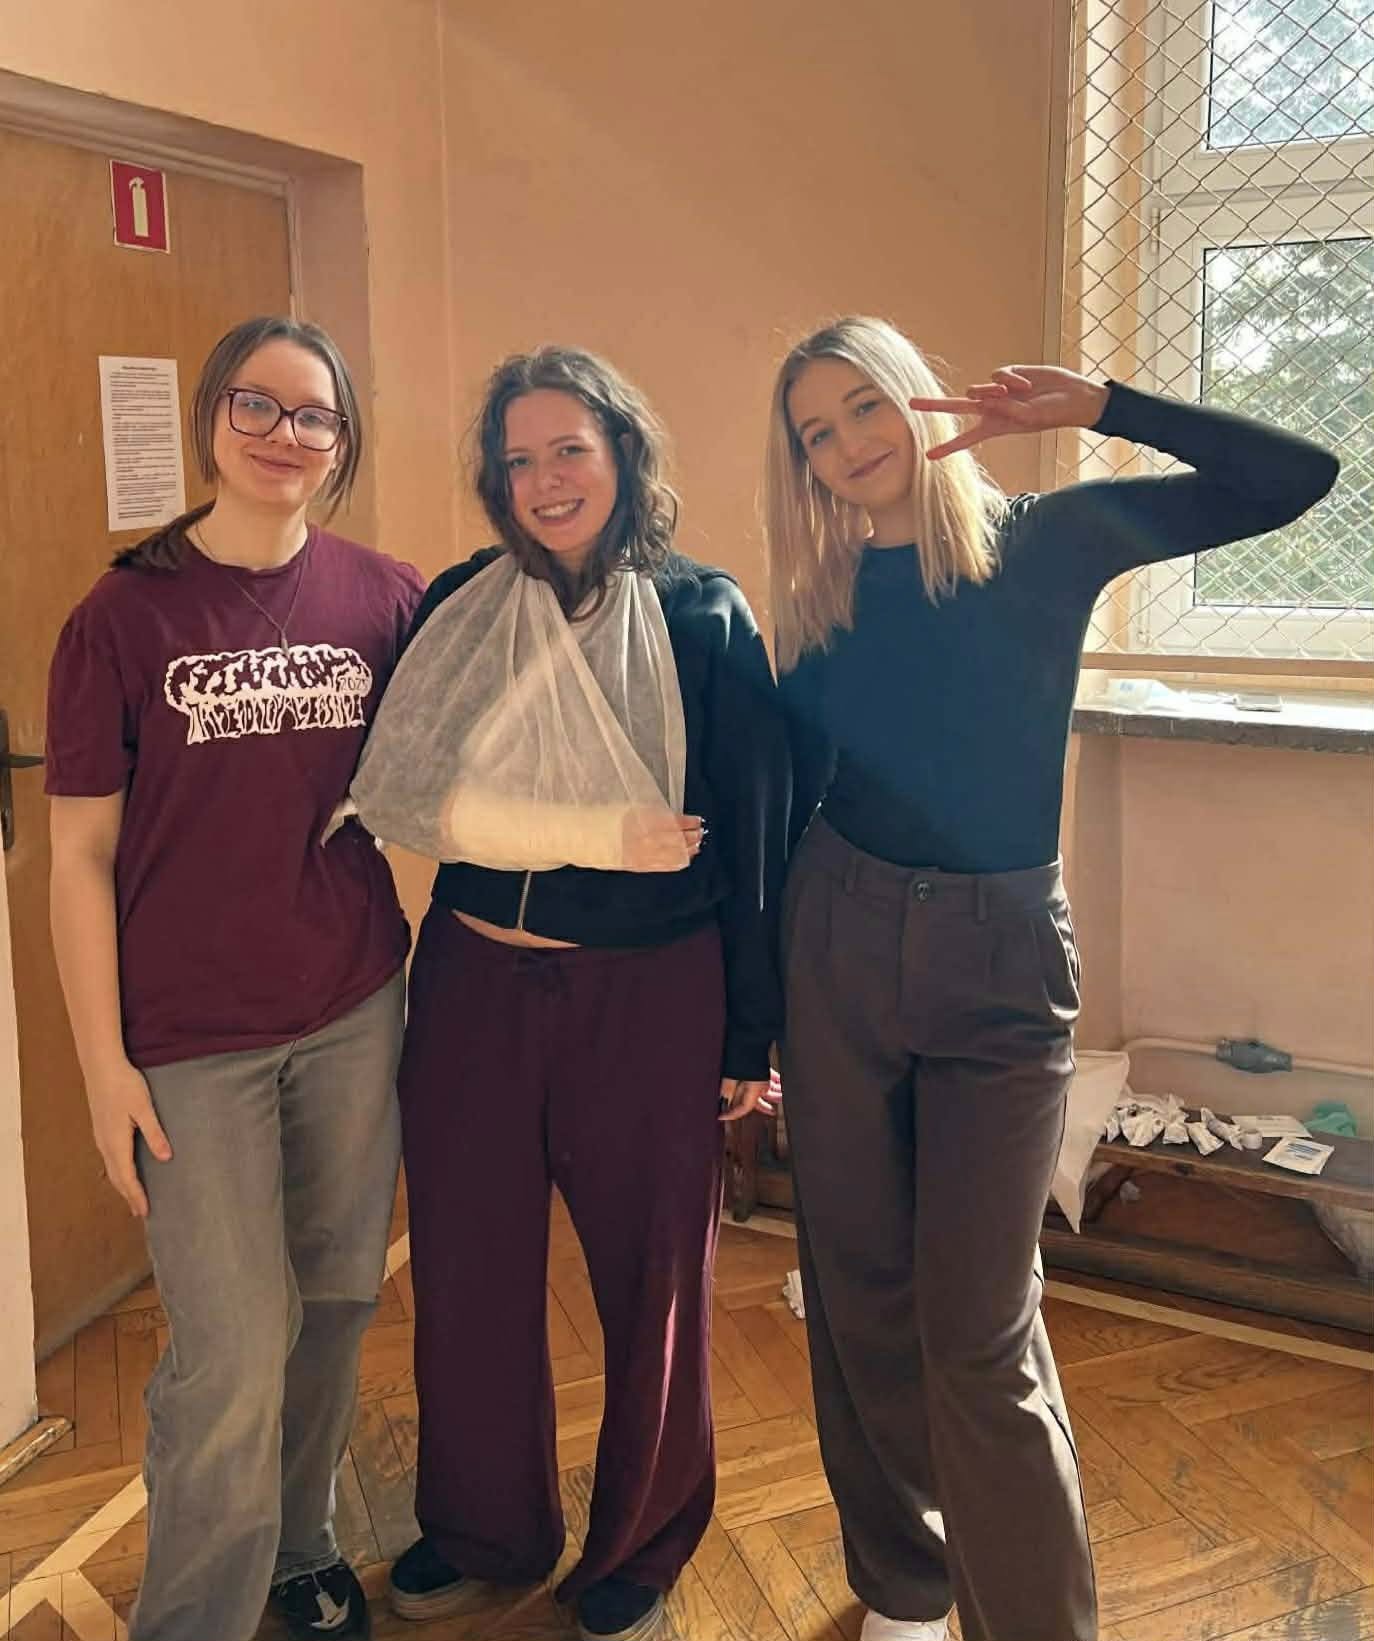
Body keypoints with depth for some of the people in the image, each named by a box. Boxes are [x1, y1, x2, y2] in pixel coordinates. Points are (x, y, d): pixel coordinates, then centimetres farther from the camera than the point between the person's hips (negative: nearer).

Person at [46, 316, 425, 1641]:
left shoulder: (385, 599, -1)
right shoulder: (126, 613, -7)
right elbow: (81, 854, -5)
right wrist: (102, 1063, -6)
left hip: (355, 1014, 3)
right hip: (192, 1036, -3)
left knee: (339, 1299, 16)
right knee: (231, 1356, 2)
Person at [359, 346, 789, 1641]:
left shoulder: (705, 619, -5)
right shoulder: (457, 610, 2)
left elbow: (753, 839, -4)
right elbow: (415, 793, 2)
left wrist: (751, 1034, -3)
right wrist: (604, 835, -11)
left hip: (652, 994, -2)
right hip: (475, 984, 3)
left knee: (652, 1278, 11)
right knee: (467, 1268, 13)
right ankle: (482, 1531, 38)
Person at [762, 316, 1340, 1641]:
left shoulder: (1046, 545, -1)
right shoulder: (822, 599, 6)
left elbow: (1294, 477, -5)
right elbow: (784, 796, 6)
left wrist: (1095, 405, -10)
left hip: (1000, 960, -3)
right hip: (839, 943, 3)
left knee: (978, 1330, -2)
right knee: (861, 1292, 12)